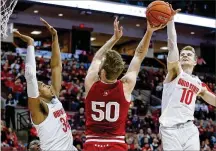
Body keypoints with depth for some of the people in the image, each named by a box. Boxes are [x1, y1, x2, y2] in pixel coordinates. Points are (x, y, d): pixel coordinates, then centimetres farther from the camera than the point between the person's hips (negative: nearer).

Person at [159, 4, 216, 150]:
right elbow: (172, 45, -9)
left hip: (189, 128, 4)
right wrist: (171, 19, -18)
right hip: (170, 129, -4)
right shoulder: (175, 71, 4)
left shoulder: (199, 84, 18)